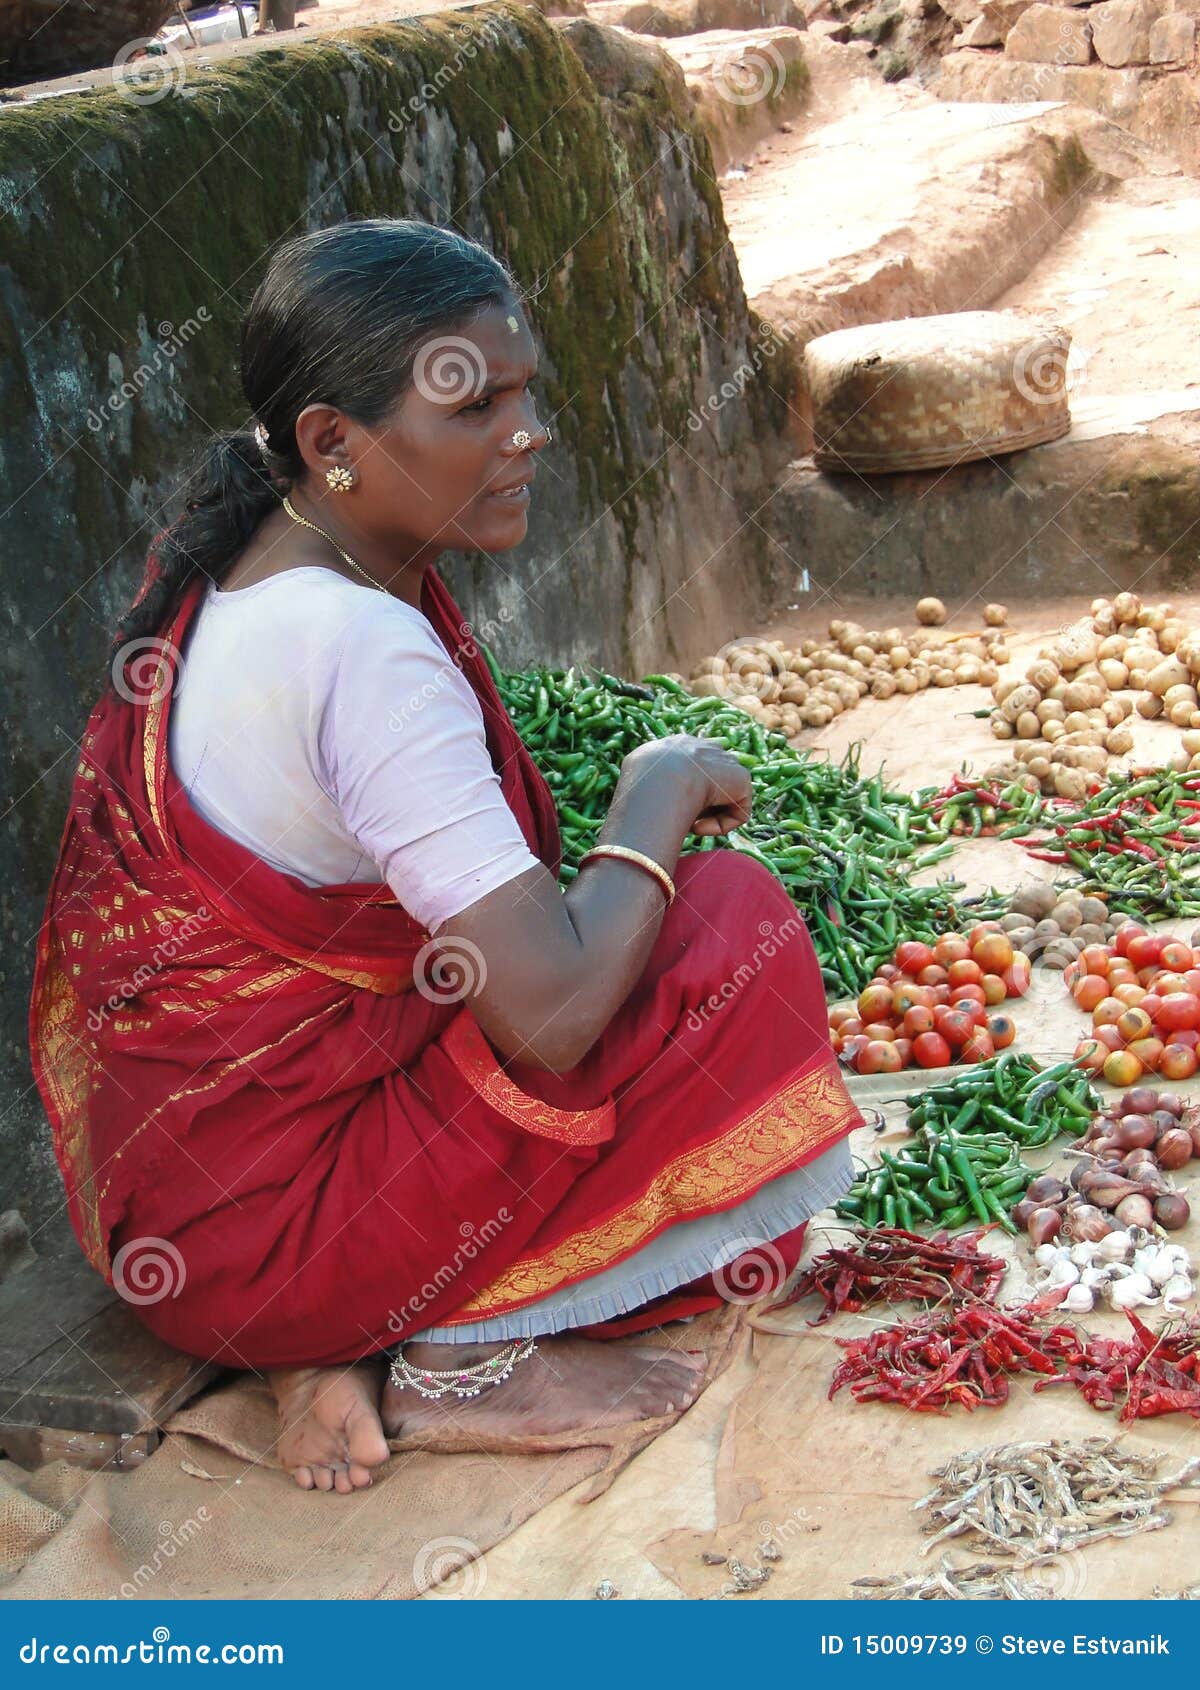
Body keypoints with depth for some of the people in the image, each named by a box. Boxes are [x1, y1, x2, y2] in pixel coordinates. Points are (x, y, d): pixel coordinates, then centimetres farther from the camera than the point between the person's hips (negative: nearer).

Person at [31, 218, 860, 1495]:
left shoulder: (228, 573, 3)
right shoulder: (362, 651, -27)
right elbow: (554, 1014, -29)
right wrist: (663, 787, -13)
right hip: (248, 1221, -9)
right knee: (730, 929, -10)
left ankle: (347, 1349, 7)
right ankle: (462, 1357, -1)